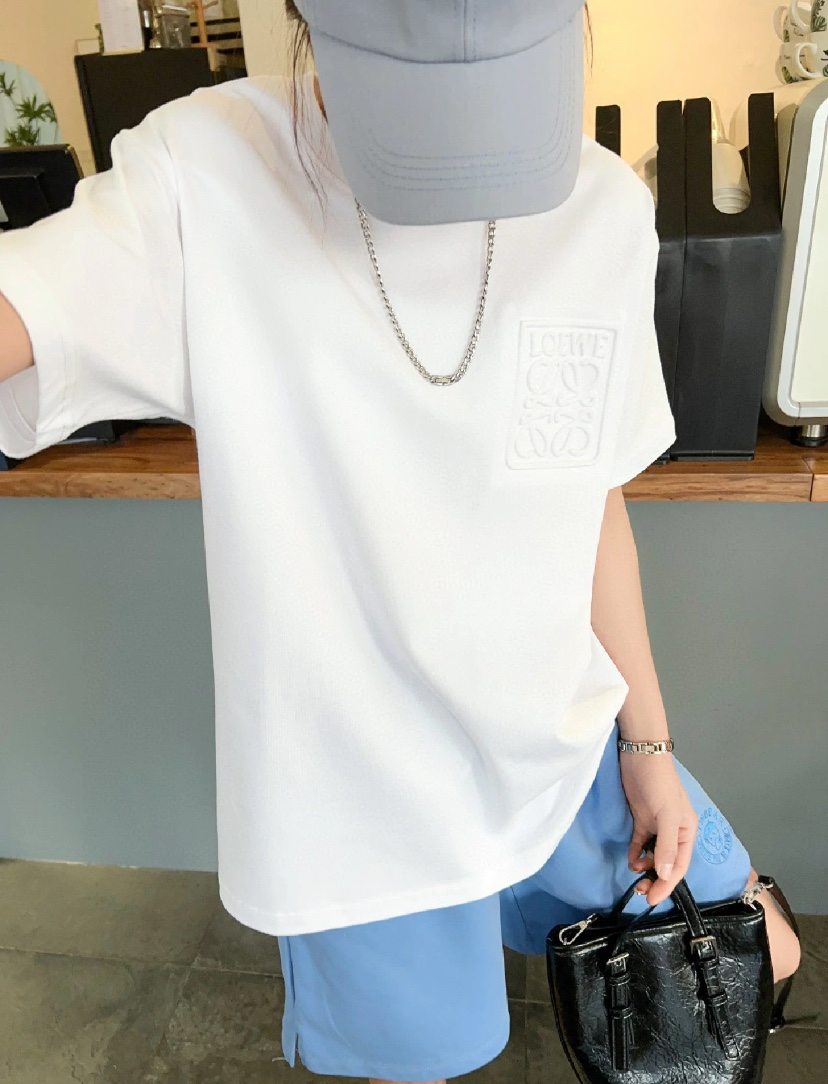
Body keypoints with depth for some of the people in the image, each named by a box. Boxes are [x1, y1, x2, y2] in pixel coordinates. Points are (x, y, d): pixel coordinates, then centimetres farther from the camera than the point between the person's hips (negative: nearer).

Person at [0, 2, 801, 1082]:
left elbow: (595, 502, 0)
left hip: (567, 744, 3)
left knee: (758, 958, 23)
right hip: (359, 789, -2)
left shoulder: (607, 211, -7)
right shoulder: (204, 182, -17)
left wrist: (648, 743, 7)